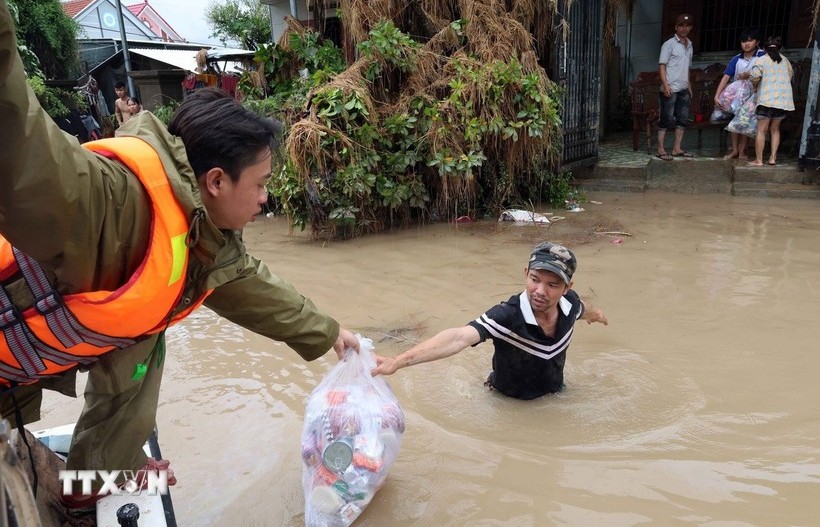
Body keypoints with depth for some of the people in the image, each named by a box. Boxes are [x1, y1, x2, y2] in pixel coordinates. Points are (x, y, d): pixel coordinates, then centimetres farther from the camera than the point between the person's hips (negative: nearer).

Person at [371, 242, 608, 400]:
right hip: (510, 402, -4)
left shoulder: (570, 302, -22)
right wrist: (398, 361, -71)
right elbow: (459, 337, -56)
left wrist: (596, 314, 32)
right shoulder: (507, 316, -39)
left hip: (554, 394, 4)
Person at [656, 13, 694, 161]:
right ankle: (661, 149, -1)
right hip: (670, 89, -7)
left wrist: (689, 86, 18)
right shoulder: (669, 44, -4)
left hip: (684, 89, 7)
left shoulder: (690, 45, 17)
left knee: (683, 119, 7)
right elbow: (661, 65, -9)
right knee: (667, 119, -6)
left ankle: (677, 148, 13)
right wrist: (665, 84, -19)